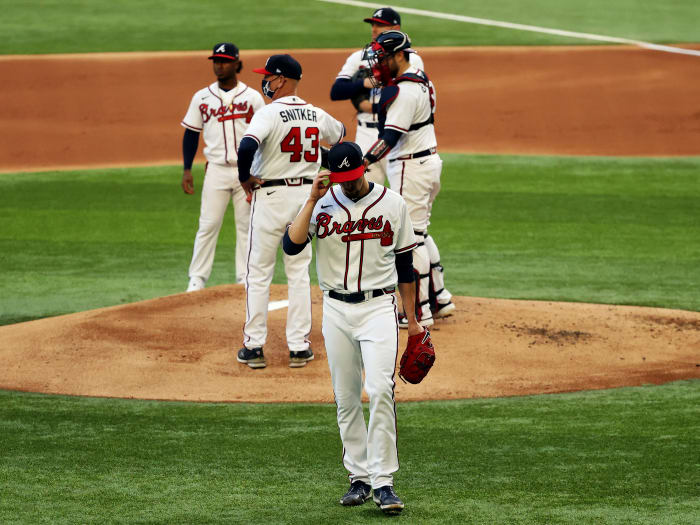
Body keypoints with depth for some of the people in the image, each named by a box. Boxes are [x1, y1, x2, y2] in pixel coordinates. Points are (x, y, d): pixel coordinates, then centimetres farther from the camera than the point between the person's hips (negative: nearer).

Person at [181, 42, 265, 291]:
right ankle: (197, 279, 1)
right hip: (216, 169, 0)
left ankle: (245, 279, 10)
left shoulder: (252, 97, 2)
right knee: (208, 226, -3)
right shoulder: (202, 98, 5)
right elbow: (191, 134, 9)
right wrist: (187, 170, 2)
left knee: (246, 226, 4)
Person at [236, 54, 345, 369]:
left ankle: (254, 346, 6)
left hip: (270, 197, -5)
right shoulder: (317, 116, 5)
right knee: (299, 274, 10)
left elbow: (247, 146, -32)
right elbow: (340, 136, 26)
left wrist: (245, 178, -15)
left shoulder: (269, 114, -15)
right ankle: (299, 347, 9)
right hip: (307, 195, 5)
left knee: (259, 273, 5)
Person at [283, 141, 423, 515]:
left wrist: (412, 319, 10)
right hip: (336, 311, 2)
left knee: (380, 390, -16)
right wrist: (313, 200, -16)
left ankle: (383, 482, -15)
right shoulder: (323, 204, 2)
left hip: (379, 307, -2)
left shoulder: (393, 204, 2)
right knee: (346, 399, 6)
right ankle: (359, 478, 15)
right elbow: (291, 246, -13)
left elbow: (404, 263, 9)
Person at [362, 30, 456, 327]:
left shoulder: (403, 91, -20)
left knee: (411, 236, -6)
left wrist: (365, 161, -34)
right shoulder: (421, 80, 11)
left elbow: (391, 136, -28)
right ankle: (440, 299, 26)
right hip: (430, 160, 10)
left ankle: (419, 311, -5)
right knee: (419, 232, 20)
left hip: (411, 167, -10)